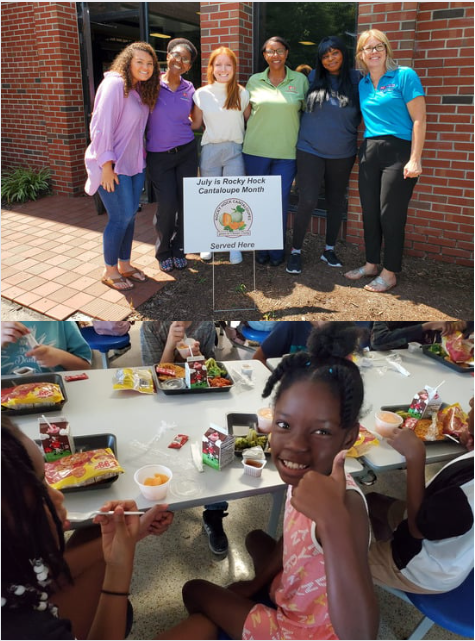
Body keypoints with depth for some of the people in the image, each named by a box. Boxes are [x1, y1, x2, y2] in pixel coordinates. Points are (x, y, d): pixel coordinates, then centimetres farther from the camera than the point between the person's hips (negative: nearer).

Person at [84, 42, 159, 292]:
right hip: (113, 165, -8)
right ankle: (110, 271, 10)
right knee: (121, 217, -6)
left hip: (135, 163, 8)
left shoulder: (141, 89, 11)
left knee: (130, 215, 10)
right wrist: (107, 166, -21)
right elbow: (101, 126, -19)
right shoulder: (114, 85, -14)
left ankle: (124, 264, 24)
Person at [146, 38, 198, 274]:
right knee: (167, 205, -10)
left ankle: (178, 249, 22)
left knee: (186, 203, 1)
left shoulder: (189, 89, 5)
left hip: (186, 151, 3)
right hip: (158, 155, -3)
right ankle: (163, 252, 14)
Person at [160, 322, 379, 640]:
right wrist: (257, 582, 15)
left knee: (195, 590, 12)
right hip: (291, 598, 7)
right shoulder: (307, 477, -14)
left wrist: (333, 519, -60)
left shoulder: (344, 503, -39)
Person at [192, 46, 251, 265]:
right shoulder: (201, 94, 2)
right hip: (210, 150, 1)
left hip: (235, 150, 0)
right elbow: (195, 124, 8)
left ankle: (234, 245, 9)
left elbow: (249, 121, 10)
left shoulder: (241, 93, 3)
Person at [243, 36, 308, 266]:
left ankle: (277, 250, 14)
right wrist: (249, 137, 8)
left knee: (281, 200, -1)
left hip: (286, 152, -1)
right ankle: (260, 248, 19)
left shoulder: (300, 80, 3)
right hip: (256, 150, 1)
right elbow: (246, 112, 13)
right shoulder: (254, 81, 5)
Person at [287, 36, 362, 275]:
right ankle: (296, 250, 4)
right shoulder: (313, 79, 1)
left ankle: (329, 249, 25)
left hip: (342, 154, 2)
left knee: (336, 201, 10)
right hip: (310, 150, -1)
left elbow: (364, 111, 5)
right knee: (307, 201, -10)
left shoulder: (356, 79, -1)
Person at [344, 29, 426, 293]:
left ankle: (389, 273, 8)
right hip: (369, 152, 6)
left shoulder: (405, 76, -4)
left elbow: (419, 120, -9)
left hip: (398, 152, -6)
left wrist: (415, 160, -15)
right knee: (369, 211, 9)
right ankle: (371, 264, 24)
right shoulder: (362, 84, 12)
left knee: (391, 214, -4)